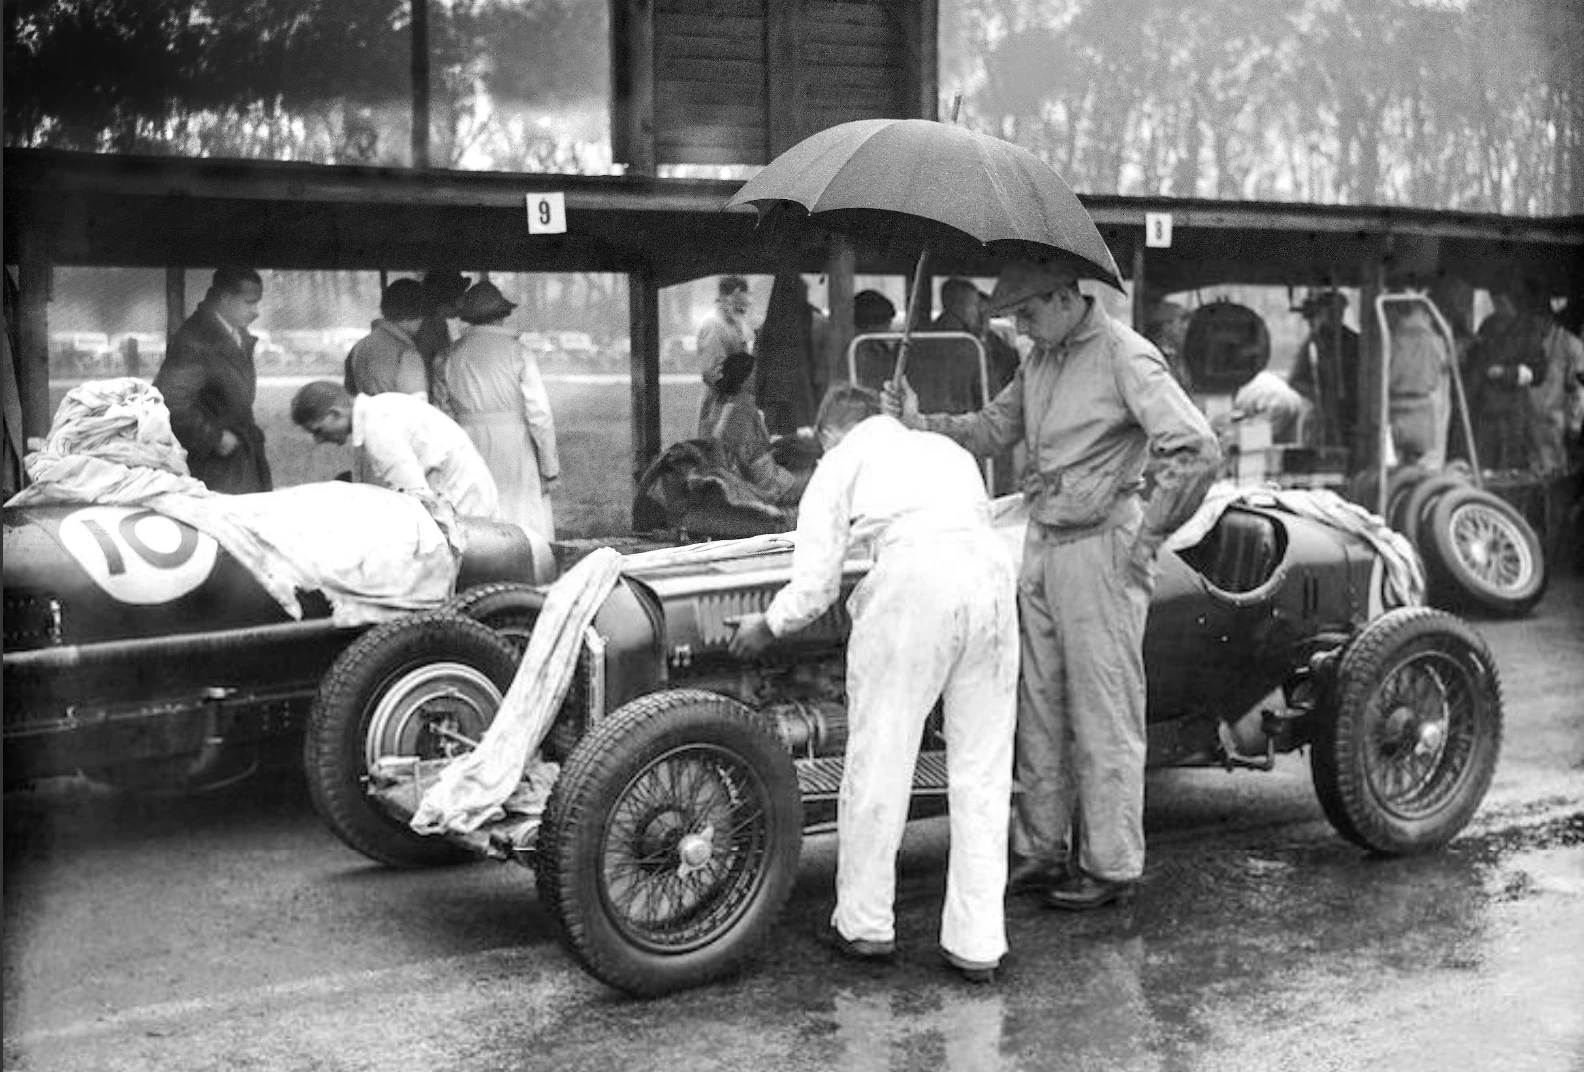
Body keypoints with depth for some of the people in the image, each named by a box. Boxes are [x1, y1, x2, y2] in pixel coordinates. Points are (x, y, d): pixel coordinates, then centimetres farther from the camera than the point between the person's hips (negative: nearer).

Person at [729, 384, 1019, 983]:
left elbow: (814, 586, 11)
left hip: (915, 579, -5)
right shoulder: (946, 447, 33)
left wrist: (767, 626, 30)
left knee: (878, 761, 8)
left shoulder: (839, 463, 18)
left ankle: (865, 926, 18)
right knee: (983, 771, 10)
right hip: (994, 572, 5)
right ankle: (976, 944, 13)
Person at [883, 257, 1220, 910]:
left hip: (1099, 549, -8)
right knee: (1039, 708, 12)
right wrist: (922, 424, -2)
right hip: (1041, 544, 8)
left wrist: (1147, 538, -14)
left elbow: (1197, 453, -19)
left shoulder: (1126, 356, -13)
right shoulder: (1039, 360, 11)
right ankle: (1041, 852, 22)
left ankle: (1109, 868, 11)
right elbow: (994, 427, 14)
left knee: (1103, 713, 1)